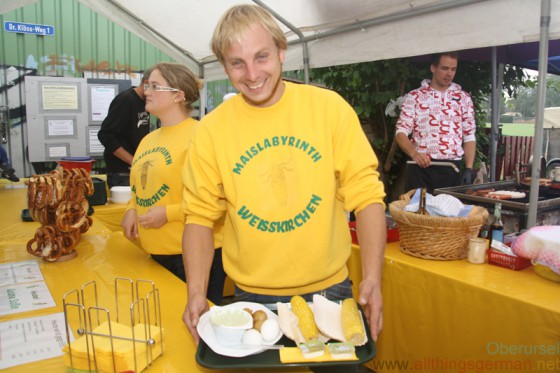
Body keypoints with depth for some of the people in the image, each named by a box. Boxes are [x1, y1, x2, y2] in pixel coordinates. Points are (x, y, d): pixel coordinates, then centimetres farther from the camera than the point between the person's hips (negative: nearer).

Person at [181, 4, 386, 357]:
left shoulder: (329, 107, -9)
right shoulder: (212, 129, -6)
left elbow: (366, 194, -9)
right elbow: (201, 215, -1)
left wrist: (372, 279, -17)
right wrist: (197, 293, -12)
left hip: (328, 288, 0)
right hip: (252, 295, 1)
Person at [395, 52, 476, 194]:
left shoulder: (463, 98, 10)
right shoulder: (414, 97, 3)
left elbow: (469, 136, 10)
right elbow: (401, 132, -1)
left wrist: (469, 169, -1)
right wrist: (414, 153, -20)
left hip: (451, 168, 2)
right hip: (420, 167, -2)